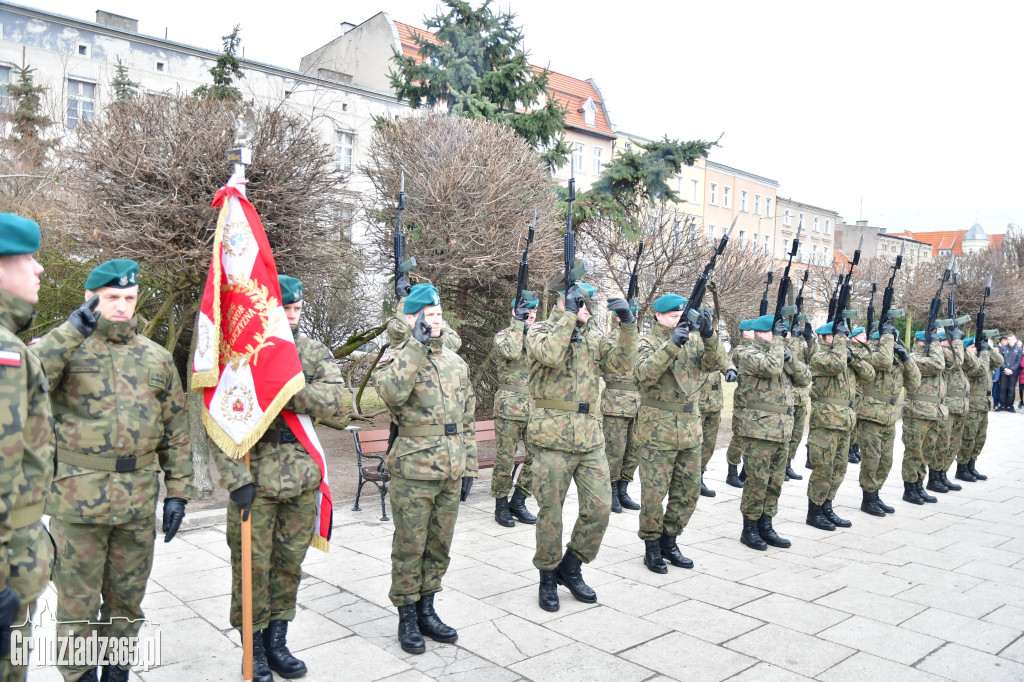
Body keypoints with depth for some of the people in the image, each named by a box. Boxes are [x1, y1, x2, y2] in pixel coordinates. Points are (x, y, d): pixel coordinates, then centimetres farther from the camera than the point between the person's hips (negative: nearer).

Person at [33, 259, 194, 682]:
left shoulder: (156, 358, 9)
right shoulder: (68, 348, 0)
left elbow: (176, 429, 10)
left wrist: (178, 491, 5)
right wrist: (72, 331, -21)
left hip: (138, 500, 3)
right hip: (78, 498, -3)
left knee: (127, 596, 15)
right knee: (78, 599, 7)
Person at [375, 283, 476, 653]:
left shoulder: (456, 361, 12)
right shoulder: (396, 357, -4)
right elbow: (392, 392, -29)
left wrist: (469, 466, 12)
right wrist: (417, 345, -26)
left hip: (451, 470, 5)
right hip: (414, 470, -5)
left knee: (440, 546, 14)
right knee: (410, 547, 4)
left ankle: (426, 611, 29)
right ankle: (407, 619, 20)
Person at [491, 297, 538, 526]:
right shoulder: (503, 335, 1)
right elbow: (511, 352, -20)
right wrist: (518, 323, -12)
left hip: (537, 408, 5)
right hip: (509, 408, -5)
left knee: (537, 458, 5)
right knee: (505, 459, 1)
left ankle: (518, 502, 19)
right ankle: (501, 505, 15)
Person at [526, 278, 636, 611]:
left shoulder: (593, 337, 12)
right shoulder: (540, 331, -2)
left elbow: (622, 361, -1)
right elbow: (550, 354, -24)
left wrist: (627, 323, -12)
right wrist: (569, 314, -19)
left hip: (591, 438, 5)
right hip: (553, 437, -5)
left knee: (600, 508, 3)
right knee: (551, 513, 4)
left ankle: (571, 568, 24)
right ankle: (548, 577, 24)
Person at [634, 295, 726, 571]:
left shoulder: (693, 342, 9)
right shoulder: (648, 343, -4)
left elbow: (717, 363, -6)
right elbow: (643, 374, -23)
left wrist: (709, 334, -22)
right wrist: (672, 344, -30)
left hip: (691, 430, 5)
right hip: (657, 430, -5)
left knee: (689, 492, 12)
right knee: (654, 492, 1)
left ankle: (669, 541, 27)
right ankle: (652, 546, 18)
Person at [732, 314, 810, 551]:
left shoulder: (779, 353, 17)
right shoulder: (749, 354, -6)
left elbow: (805, 378, 8)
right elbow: (771, 367, -26)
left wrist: (788, 356, -7)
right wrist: (777, 339, -14)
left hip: (782, 431, 8)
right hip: (758, 429, -7)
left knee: (775, 481, 12)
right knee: (757, 480, -3)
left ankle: (765, 527, 23)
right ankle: (749, 529, 10)